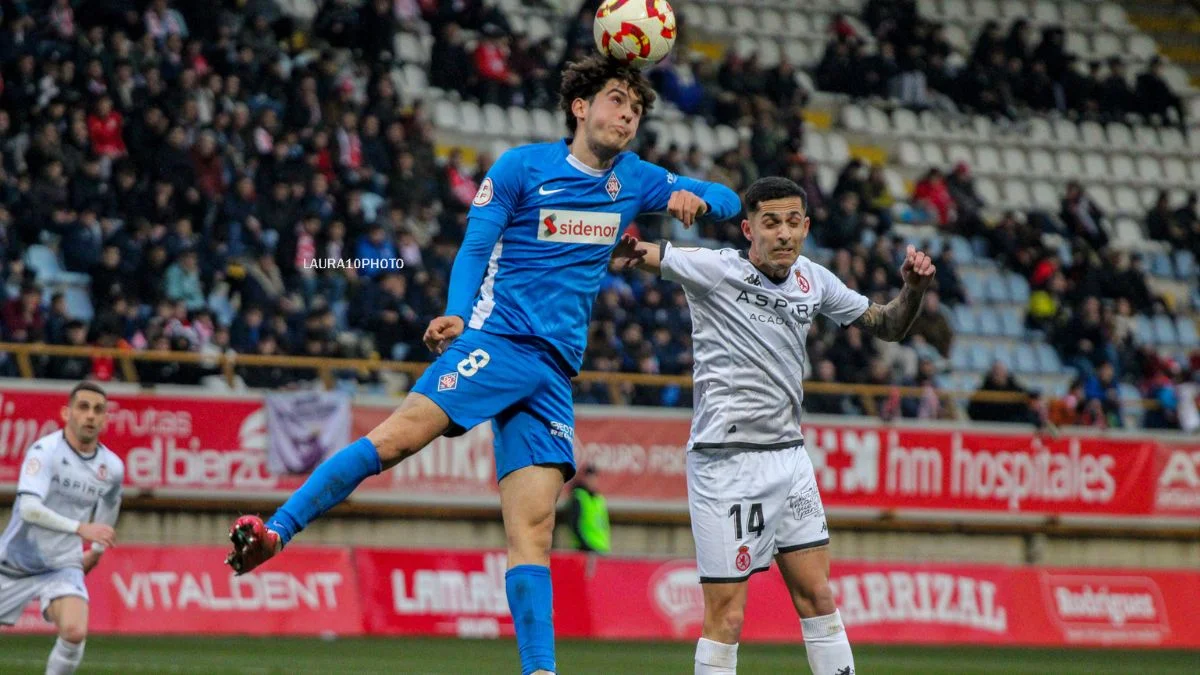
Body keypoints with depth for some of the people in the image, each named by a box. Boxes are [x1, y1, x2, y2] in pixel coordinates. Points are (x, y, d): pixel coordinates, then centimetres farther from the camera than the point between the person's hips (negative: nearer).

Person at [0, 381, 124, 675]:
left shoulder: (112, 467, -2)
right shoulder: (45, 450, -18)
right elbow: (29, 508, -32)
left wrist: (96, 551, 23)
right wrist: (80, 528, -39)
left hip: (63, 567, 2)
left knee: (75, 632, -26)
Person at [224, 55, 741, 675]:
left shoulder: (636, 180, 17)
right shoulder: (522, 167, 3)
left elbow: (727, 200, 24)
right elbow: (474, 249, 2)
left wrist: (695, 200, 0)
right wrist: (457, 313, -17)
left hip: (554, 371, 4)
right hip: (497, 340, -4)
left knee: (533, 527, -5)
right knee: (398, 435, -26)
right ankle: (275, 531, -22)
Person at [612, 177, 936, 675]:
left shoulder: (813, 280, 8)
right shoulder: (715, 269, -9)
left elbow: (888, 326, 17)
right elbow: (628, 253, -10)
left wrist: (914, 288, -2)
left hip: (789, 456, 6)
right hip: (726, 460, -6)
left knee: (817, 597, 9)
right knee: (726, 616, -6)